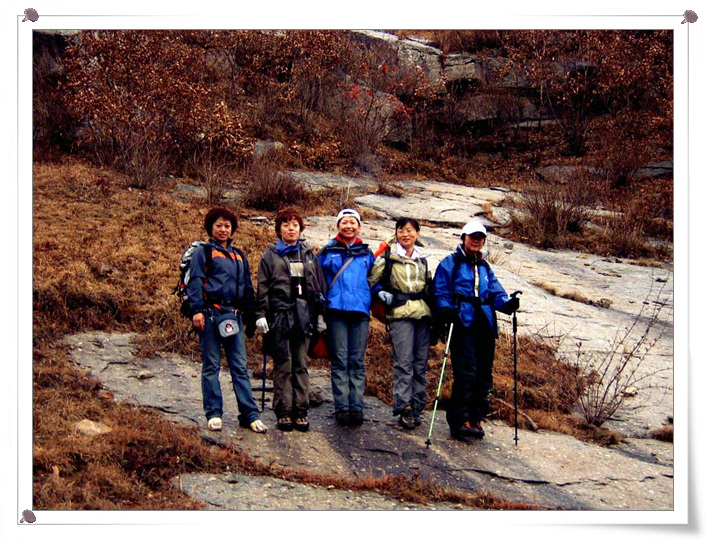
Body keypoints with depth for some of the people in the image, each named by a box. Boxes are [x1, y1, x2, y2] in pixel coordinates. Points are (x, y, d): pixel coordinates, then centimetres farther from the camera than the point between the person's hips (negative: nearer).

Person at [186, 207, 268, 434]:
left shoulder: (239, 256, 22)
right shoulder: (203, 252, 6)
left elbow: (247, 288, 24)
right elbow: (195, 281, -4)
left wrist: (251, 318, 20)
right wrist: (197, 310, -16)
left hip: (234, 315, 4)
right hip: (210, 314, -4)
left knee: (240, 366, 2)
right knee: (211, 365, 0)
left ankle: (250, 415, 2)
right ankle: (214, 414, 6)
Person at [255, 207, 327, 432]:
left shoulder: (309, 255, 15)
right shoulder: (270, 255, 6)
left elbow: (319, 285, 16)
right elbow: (262, 287, 2)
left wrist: (320, 314, 11)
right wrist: (261, 314, -6)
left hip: (303, 315, 3)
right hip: (280, 315, -2)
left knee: (301, 365, 4)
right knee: (283, 365, -1)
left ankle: (300, 411, 8)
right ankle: (283, 412, 3)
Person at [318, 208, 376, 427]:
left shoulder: (366, 253, 14)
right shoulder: (328, 252, 8)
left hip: (360, 310, 2)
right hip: (336, 310, -2)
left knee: (357, 360, 3)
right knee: (339, 360, -2)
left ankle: (356, 406, 5)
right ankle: (341, 407, 0)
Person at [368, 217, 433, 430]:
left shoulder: (422, 258, 18)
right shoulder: (388, 256, 3)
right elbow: (371, 281, 5)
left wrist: (434, 315, 19)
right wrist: (382, 293, -10)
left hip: (422, 314, 5)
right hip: (400, 314, -5)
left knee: (420, 363, 5)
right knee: (403, 362, -12)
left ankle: (417, 407, 11)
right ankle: (404, 408, -11)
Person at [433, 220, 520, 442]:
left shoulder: (485, 268, 23)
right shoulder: (450, 263, 6)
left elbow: (496, 293, 13)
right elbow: (441, 290, -2)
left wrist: (507, 304, -8)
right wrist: (446, 309, -19)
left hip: (485, 325, 6)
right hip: (463, 324, -6)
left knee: (484, 374, 7)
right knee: (466, 373, -13)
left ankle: (475, 418, 16)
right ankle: (459, 420, -9)